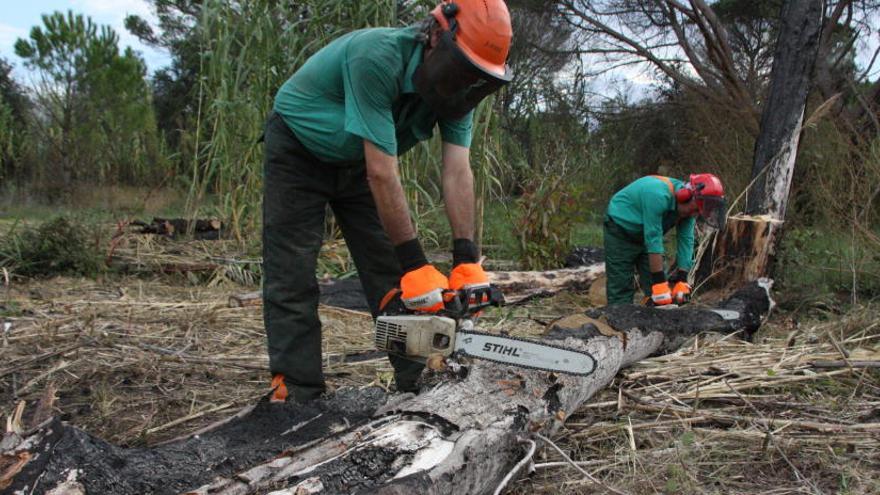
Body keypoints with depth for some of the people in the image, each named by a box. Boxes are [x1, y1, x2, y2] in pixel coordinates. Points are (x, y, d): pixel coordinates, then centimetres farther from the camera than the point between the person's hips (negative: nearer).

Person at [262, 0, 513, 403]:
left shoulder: (454, 83, -16)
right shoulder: (377, 57, -37)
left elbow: (457, 171, -21)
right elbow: (382, 173, -38)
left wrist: (466, 260, -29)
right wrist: (415, 264, -36)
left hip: (357, 162, 6)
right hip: (298, 152, -5)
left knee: (391, 273, -1)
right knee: (292, 279, -10)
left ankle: (419, 385, 6)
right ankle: (297, 394, -4)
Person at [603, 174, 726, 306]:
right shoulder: (659, 195, -36)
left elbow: (686, 240, -11)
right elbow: (653, 240, -36)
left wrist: (682, 280, -16)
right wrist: (659, 282, -34)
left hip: (645, 234, 8)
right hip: (620, 230, -7)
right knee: (621, 290, -9)